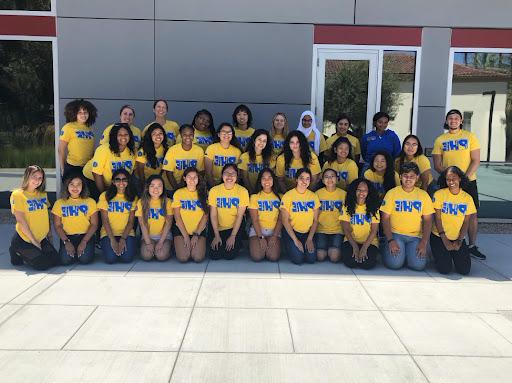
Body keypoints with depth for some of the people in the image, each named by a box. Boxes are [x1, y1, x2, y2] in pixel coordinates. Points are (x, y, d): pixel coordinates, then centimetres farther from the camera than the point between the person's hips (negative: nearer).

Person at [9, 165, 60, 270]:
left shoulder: (43, 194, 7)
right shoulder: (17, 194, -12)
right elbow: (21, 220, -16)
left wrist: (49, 234, 5)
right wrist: (33, 240, -15)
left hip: (42, 238, 7)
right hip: (24, 239, -6)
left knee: (55, 260, 0)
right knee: (42, 264, -14)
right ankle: (17, 253, 11)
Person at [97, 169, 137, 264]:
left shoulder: (133, 197, 6)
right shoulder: (105, 196, 2)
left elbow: (131, 221, 0)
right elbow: (105, 220, -2)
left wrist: (123, 238, -14)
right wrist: (112, 239, -13)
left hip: (127, 233, 1)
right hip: (108, 233, 0)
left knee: (127, 258, -23)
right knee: (111, 258, -24)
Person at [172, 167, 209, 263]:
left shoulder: (204, 193, 3)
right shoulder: (178, 193, 2)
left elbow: (205, 216, 0)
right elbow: (177, 217, -1)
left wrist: (196, 234, -9)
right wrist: (185, 236, -9)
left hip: (200, 230, 0)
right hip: (181, 229, 0)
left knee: (198, 258, -21)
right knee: (183, 257, -20)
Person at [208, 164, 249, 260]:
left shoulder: (242, 191, -10)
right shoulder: (214, 190, -6)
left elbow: (240, 216, -10)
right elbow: (213, 215, -5)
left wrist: (233, 236, -14)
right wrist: (216, 235, -11)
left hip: (235, 227, -1)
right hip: (218, 228, 2)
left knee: (229, 255, -16)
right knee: (214, 255, -11)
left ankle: (236, 244, 17)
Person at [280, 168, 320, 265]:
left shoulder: (313, 196, 2)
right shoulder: (288, 196, -7)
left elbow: (315, 220, 4)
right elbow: (285, 221, -8)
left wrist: (310, 239, -7)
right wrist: (295, 240, -13)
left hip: (308, 233, 3)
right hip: (291, 232, -2)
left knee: (311, 259, -17)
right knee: (298, 259, -20)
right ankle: (292, 247, 12)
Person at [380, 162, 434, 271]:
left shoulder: (423, 195, 7)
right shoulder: (392, 193, 2)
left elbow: (427, 221, 5)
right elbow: (385, 218, -1)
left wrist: (424, 242, -8)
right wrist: (390, 240, -13)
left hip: (416, 236, 2)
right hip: (396, 234, -1)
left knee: (418, 265, -21)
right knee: (394, 263, -24)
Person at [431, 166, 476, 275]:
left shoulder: (467, 198, 0)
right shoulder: (439, 194, -8)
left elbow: (466, 223, 1)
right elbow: (437, 219, -8)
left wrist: (459, 241, -10)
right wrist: (445, 240, -11)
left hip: (458, 238, 3)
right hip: (439, 237, -3)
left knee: (465, 270, -10)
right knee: (445, 269, -16)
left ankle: (453, 253, 20)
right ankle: (440, 253, 17)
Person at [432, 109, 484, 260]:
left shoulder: (470, 136, 4)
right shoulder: (440, 140, 6)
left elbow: (476, 161, -2)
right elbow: (437, 165, 2)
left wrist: (465, 177, -15)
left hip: (469, 181, 0)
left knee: (472, 214, 1)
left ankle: (472, 246, 12)